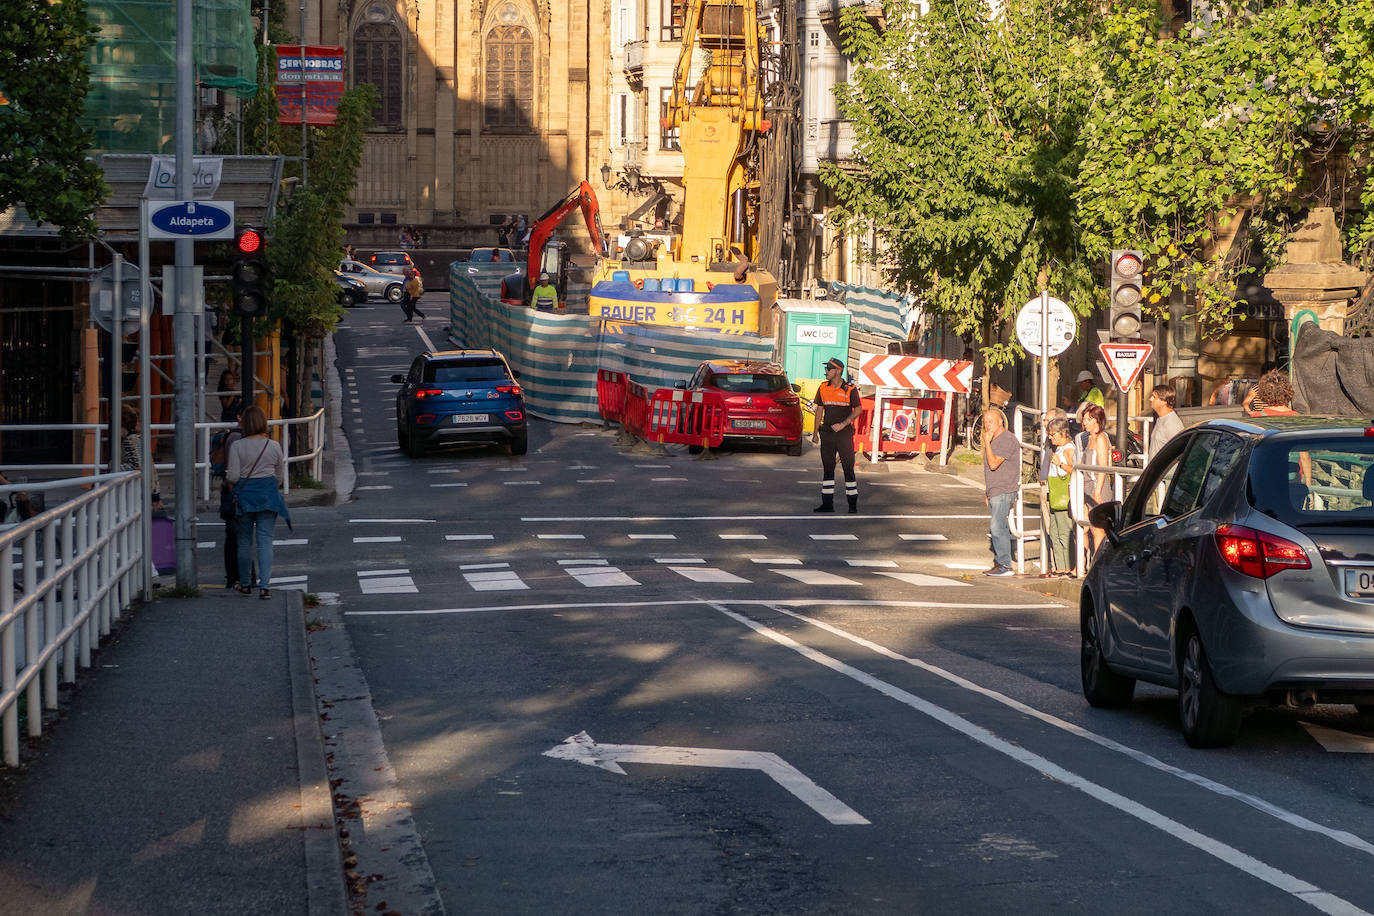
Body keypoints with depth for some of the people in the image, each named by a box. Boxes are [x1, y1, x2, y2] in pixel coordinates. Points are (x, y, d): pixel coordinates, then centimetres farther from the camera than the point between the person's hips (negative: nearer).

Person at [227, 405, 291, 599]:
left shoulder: (237, 447, -8)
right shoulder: (274, 446, -2)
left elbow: (233, 477, -10)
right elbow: (280, 476, 6)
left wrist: (227, 475, 13)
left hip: (245, 495, -1)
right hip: (268, 495, 1)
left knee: (244, 540, 13)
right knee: (265, 540, 0)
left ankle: (245, 584, 22)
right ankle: (264, 586, -10)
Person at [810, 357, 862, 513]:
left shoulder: (850, 389, -6)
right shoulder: (823, 388, 6)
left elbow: (858, 410, -6)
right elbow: (819, 410, 12)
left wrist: (843, 424, -17)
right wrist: (815, 432, 10)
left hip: (844, 434, -4)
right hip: (827, 434, 4)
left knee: (848, 468, -2)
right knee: (827, 468, 5)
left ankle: (853, 504, 5)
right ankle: (827, 503, 9)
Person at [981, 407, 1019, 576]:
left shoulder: (1007, 440, -14)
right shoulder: (993, 440, 18)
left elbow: (994, 464, -21)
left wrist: (987, 442, -17)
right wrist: (987, 492, 23)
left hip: (1004, 491, -10)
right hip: (994, 492, 10)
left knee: (997, 527, -15)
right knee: (998, 529, 9)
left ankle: (1005, 566, -14)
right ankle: (999, 564, 11)